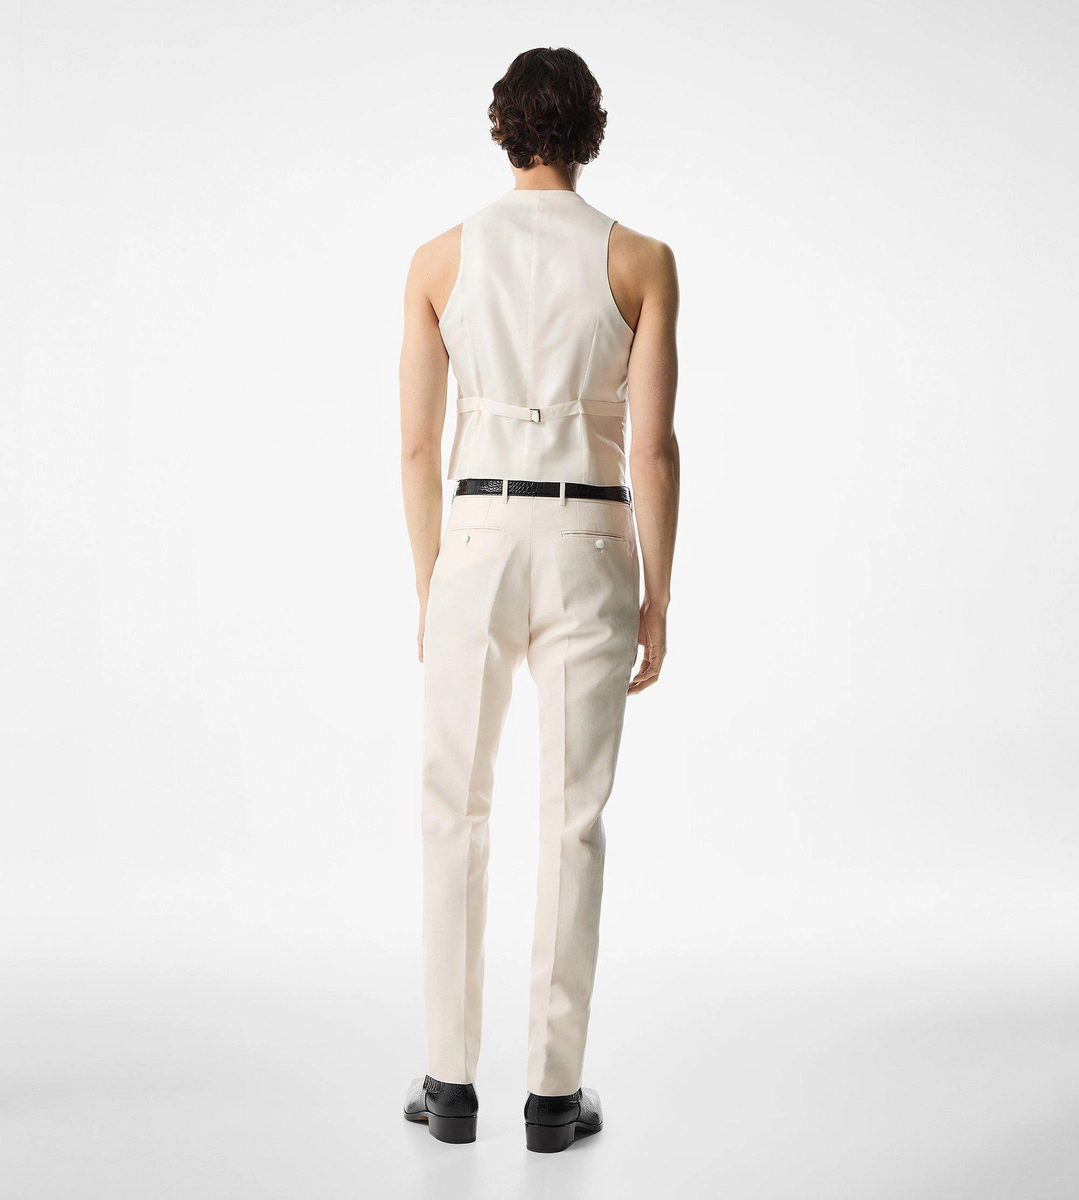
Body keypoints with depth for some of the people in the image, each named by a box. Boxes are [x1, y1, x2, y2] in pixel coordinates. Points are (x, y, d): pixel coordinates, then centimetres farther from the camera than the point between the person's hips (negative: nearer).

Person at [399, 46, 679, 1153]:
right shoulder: (640, 261, -1)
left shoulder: (441, 259, 1)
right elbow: (653, 445, -6)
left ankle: (451, 1080, 15)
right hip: (589, 552, 0)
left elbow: (417, 446, 1)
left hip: (475, 547, 1)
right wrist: (657, 600, 1)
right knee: (572, 824, 6)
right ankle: (554, 1090, 11)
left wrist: (429, 591, 10)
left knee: (453, 814, 12)